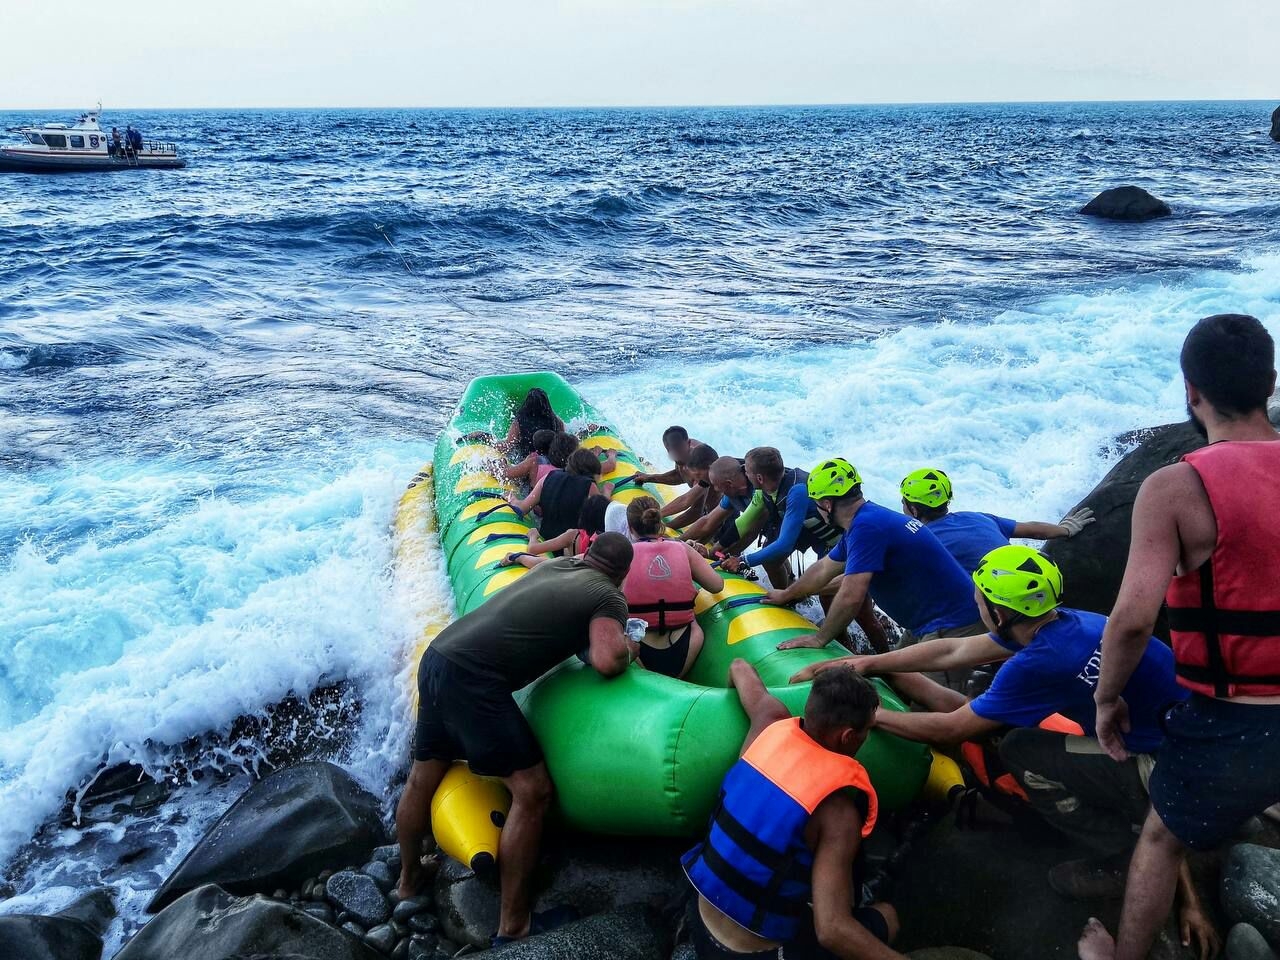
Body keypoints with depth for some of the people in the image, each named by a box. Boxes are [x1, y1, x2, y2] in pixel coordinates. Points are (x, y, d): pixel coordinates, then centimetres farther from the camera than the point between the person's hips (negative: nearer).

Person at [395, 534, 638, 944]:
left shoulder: (559, 564, 21)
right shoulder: (608, 596, 0)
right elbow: (607, 662, -13)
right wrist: (627, 648, 5)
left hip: (438, 655, 9)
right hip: (472, 678, -9)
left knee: (423, 777, 23)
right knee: (531, 790, -3)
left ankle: (409, 876, 43)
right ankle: (513, 924, 3)